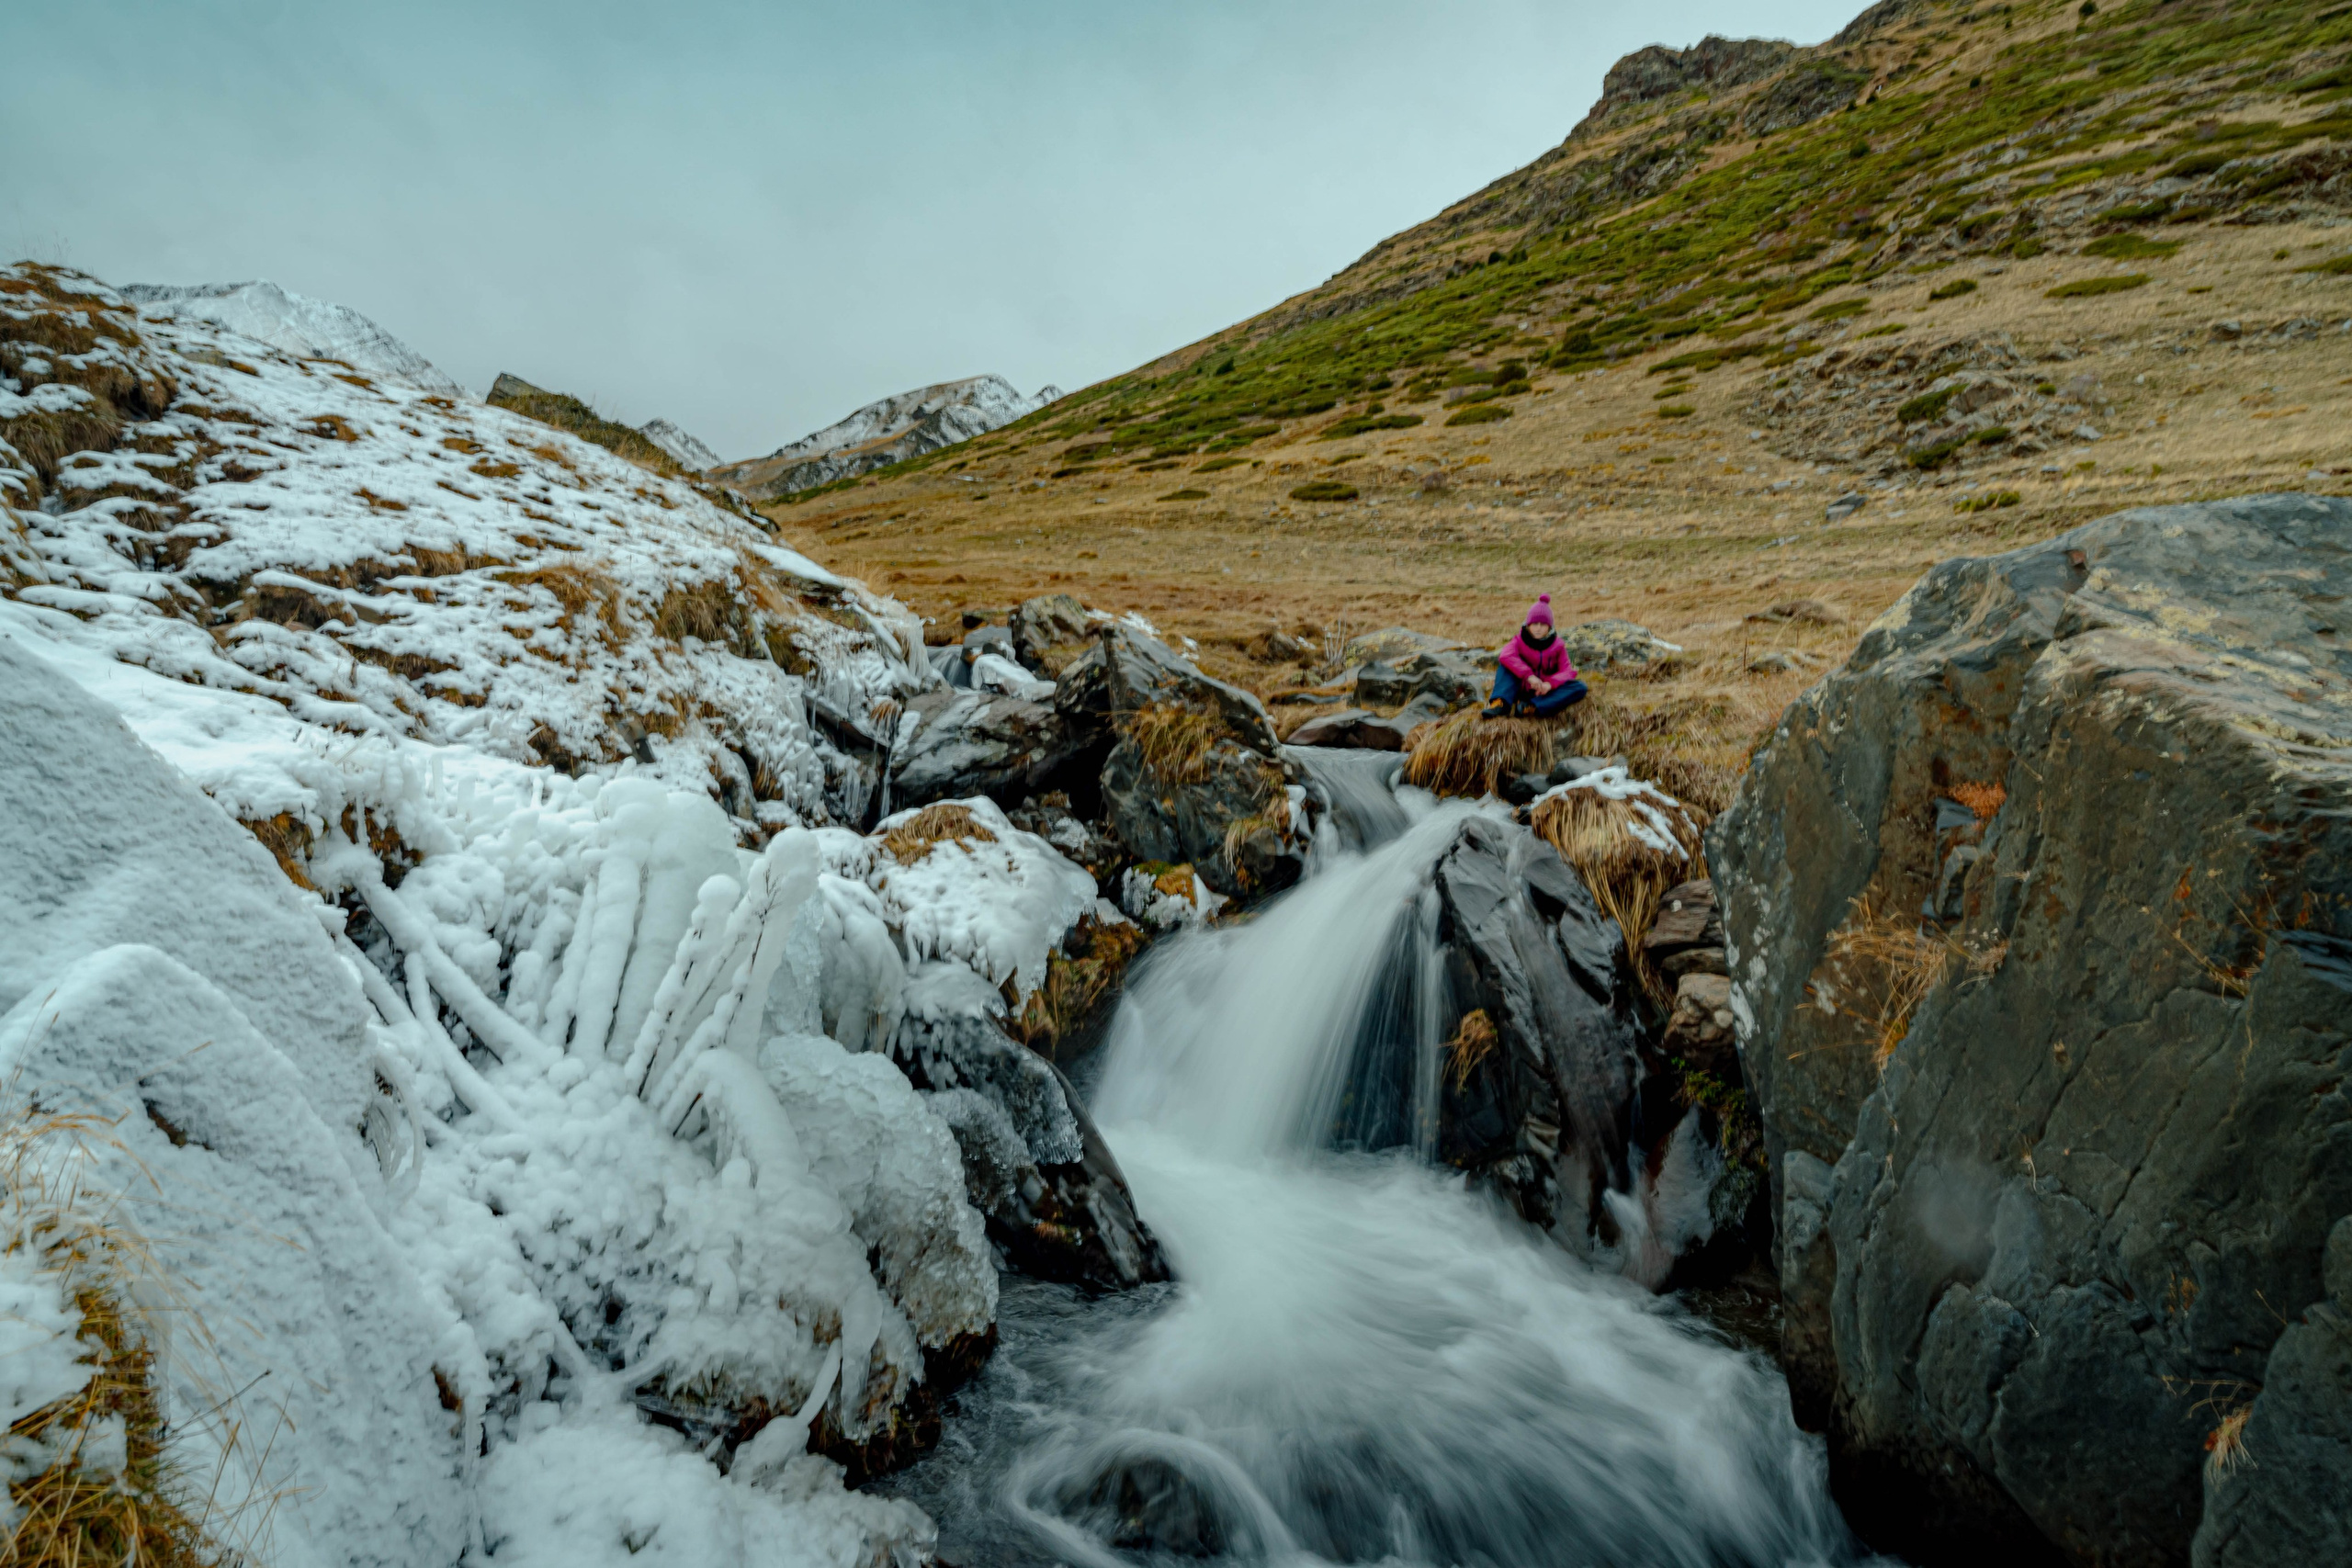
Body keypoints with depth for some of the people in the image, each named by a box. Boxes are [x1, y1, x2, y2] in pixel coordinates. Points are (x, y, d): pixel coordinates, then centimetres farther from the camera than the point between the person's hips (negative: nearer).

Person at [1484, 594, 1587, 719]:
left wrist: (1550, 683, -31)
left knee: (1580, 687, -24)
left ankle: (1531, 708, -40)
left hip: (1544, 693, 1)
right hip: (1521, 689, -1)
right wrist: (1529, 675, -39)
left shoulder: (1557, 645, 1)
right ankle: (1501, 703, -40)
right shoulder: (1519, 641, -4)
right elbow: (1506, 656, -27)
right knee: (1504, 663, -19)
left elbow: (1567, 670, -10)